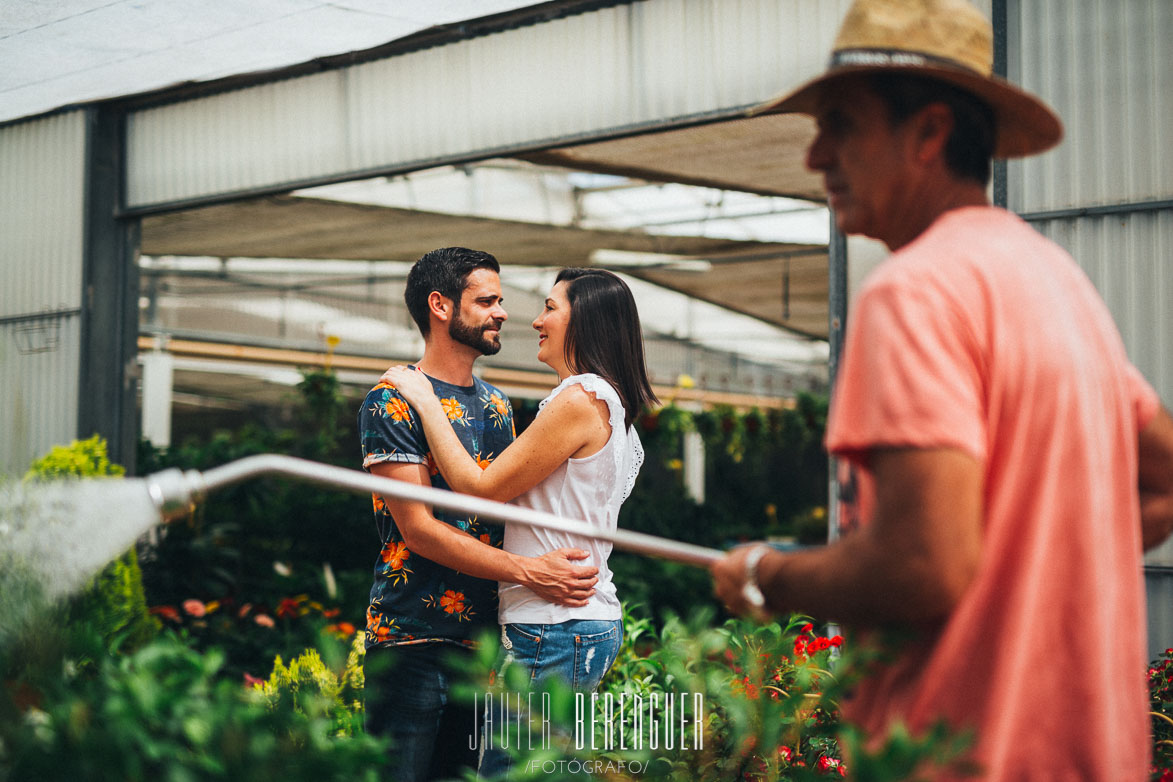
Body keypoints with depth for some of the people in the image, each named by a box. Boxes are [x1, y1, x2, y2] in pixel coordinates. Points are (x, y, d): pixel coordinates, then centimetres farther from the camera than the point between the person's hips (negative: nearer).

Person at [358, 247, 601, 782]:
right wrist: (528, 572, -20)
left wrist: (563, 569, 3)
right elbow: (418, 528, -14)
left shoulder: (497, 406, 17)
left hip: (483, 637, 7)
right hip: (413, 638, -7)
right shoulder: (392, 402, -6)